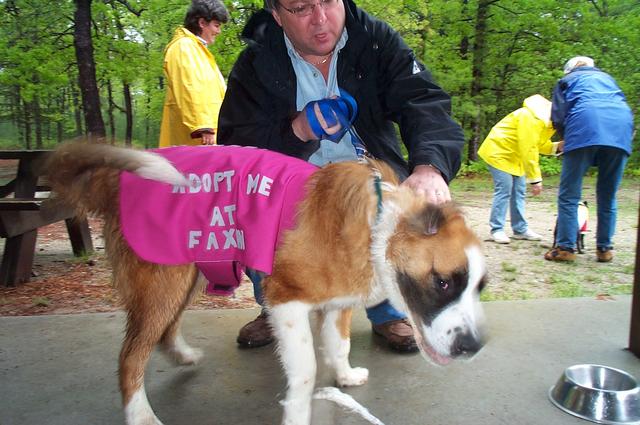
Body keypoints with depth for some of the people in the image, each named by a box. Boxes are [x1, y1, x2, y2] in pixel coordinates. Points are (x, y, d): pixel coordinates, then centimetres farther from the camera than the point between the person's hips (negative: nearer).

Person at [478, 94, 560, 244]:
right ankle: (497, 230, -5)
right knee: (504, 191, -12)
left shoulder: (548, 119, 3)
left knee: (519, 191, 8)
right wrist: (535, 179, -26)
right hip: (499, 152, -10)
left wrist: (557, 146, -12)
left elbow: (538, 144, 7)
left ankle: (520, 229, 14)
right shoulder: (532, 118, -28)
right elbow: (528, 150, -29)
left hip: (515, 156, 10)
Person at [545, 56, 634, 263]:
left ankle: (565, 247, -3)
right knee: (608, 197, 11)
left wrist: (567, 138, 28)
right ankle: (605, 248, 13)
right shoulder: (607, 77, 35)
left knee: (569, 195, 0)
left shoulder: (567, 80, 25)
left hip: (585, 129, -4)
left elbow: (558, 117, 12)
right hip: (621, 130, 4)